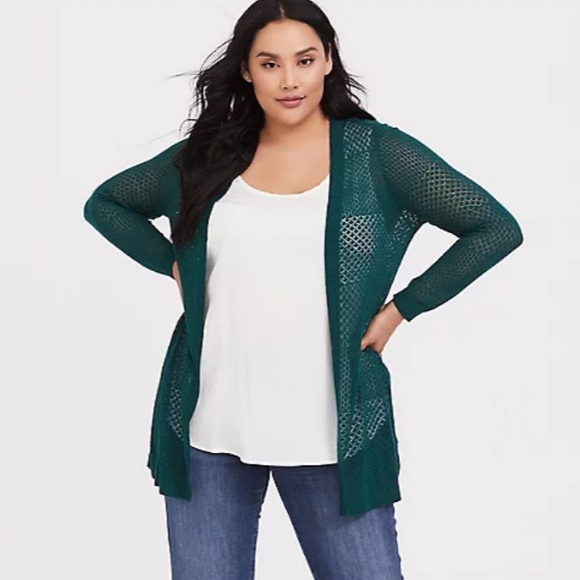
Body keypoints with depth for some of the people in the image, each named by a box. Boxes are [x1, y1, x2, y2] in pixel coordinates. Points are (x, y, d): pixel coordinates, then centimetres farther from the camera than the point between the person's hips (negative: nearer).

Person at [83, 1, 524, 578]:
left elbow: (496, 228, -2)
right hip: (211, 426, 3)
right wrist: (173, 265, 6)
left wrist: (402, 307, -4)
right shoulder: (207, 156, 6)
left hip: (330, 431, -2)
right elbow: (104, 203, 20)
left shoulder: (376, 153, -2)